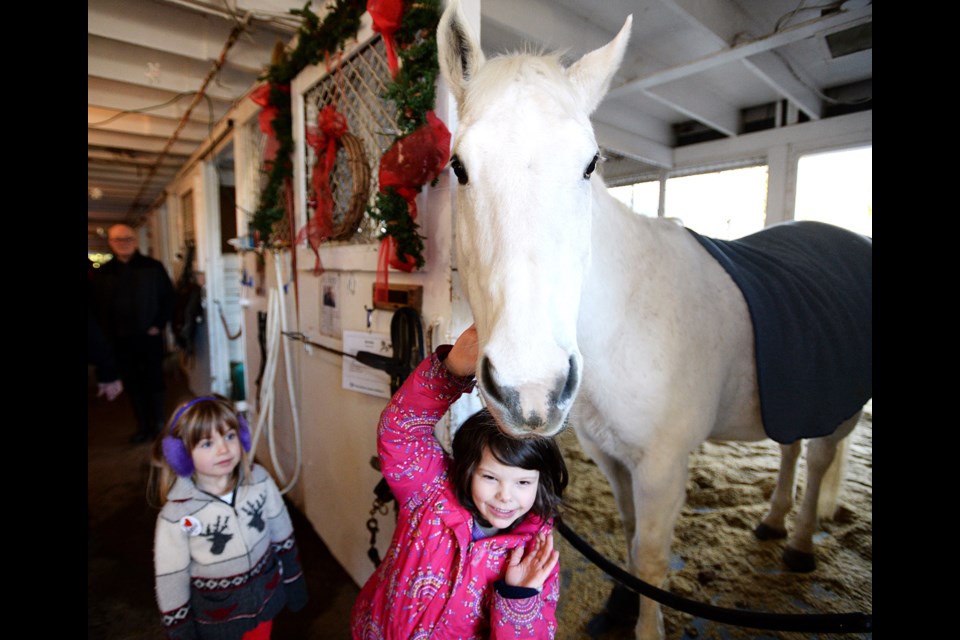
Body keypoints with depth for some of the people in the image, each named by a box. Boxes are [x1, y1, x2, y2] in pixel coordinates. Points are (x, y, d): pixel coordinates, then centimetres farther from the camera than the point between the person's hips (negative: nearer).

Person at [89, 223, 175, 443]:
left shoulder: (153, 267, -1)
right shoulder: (102, 273, 4)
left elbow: (168, 296, 0)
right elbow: (96, 307, 6)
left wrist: (159, 324, -8)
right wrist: (106, 334, -3)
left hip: (149, 337, -2)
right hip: (120, 341, 2)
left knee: (154, 381, 6)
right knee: (132, 384, 10)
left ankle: (158, 424, 20)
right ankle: (143, 427, 21)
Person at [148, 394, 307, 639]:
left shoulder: (259, 480, -18)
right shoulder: (176, 515, -25)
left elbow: (281, 534, -4)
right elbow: (170, 581, -12)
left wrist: (293, 582, 5)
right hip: (216, 615, -2)